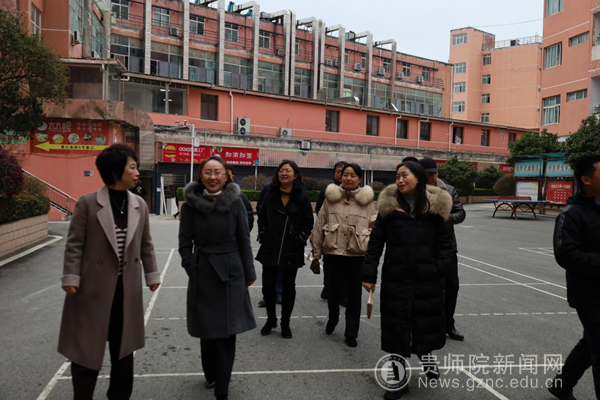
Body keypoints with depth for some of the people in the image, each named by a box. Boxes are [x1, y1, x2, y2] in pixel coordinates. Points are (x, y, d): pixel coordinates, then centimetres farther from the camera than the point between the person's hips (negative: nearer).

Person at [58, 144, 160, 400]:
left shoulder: (140, 205, 3)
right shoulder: (87, 203, -9)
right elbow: (75, 244, -7)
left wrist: (151, 274, 10)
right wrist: (71, 278, -10)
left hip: (127, 288, 4)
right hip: (93, 287, -4)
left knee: (123, 349, 16)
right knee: (87, 350, 9)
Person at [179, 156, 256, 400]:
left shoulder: (235, 202, -4)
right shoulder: (190, 204, -3)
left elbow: (244, 241, 0)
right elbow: (185, 243, 1)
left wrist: (249, 273, 2)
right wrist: (192, 270, -6)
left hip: (230, 273, -1)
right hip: (202, 274, 1)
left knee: (227, 333, 1)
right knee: (207, 330, 13)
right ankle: (210, 375, 37)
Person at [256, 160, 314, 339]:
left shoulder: (301, 196, -3)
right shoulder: (271, 194, 4)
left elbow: (308, 222, 2)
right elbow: (262, 215, 12)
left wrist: (300, 239, -6)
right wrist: (262, 234, 3)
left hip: (292, 250, -2)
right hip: (270, 248, 2)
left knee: (288, 286, 9)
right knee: (268, 285, 8)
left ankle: (285, 323, 25)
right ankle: (270, 319, 29)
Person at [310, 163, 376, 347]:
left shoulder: (367, 200, 1)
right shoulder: (331, 197, 2)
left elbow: (375, 227, 1)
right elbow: (319, 225, 4)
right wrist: (316, 252, 3)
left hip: (358, 253, 0)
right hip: (334, 251, 0)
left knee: (354, 293, 7)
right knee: (334, 289, 6)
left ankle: (351, 333, 23)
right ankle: (333, 318, 39)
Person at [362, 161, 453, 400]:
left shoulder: (435, 207, -1)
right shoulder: (389, 206, -2)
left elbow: (445, 243, 5)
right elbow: (376, 243, -2)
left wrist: (438, 268, -8)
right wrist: (369, 275, -5)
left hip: (428, 280, 1)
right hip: (395, 279, 0)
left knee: (426, 322, 15)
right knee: (397, 328, 7)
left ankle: (425, 355, 49)